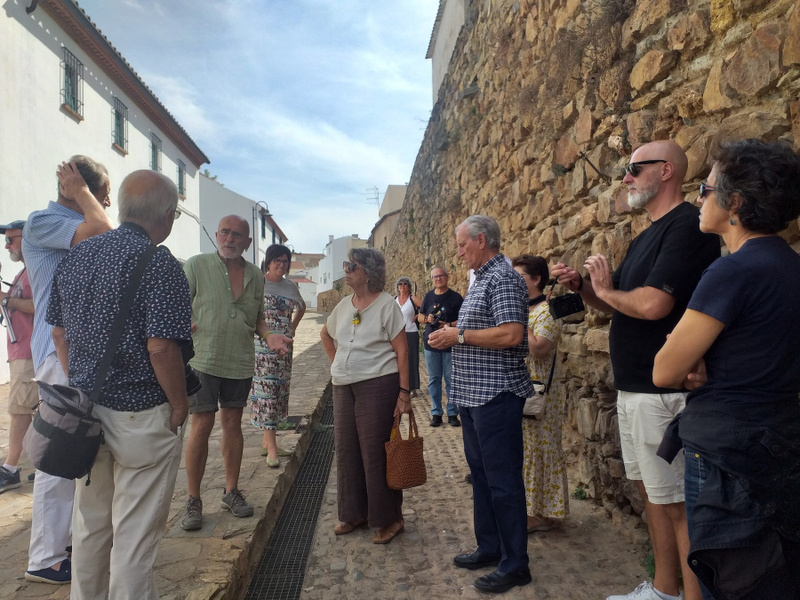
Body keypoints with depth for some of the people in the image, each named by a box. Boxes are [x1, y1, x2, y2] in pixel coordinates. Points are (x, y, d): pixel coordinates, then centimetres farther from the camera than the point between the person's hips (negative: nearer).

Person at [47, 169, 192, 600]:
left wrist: (81, 387, 19)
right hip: (142, 417, -7)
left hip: (85, 408, 7)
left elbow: (59, 333, 10)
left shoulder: (74, 257, 4)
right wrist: (179, 405, -11)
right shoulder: (160, 265, -18)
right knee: (135, 531, 8)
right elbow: (160, 346, -24)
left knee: (89, 523, 23)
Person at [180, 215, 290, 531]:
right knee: (202, 425, -2)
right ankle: (193, 500, 14)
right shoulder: (196, 265, -3)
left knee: (233, 423, 11)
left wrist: (268, 335, -1)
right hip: (202, 360, -4)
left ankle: (231, 491, 26)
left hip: (240, 362, 4)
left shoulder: (255, 275, 9)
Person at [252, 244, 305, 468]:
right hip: (262, 345, -6)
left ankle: (268, 442, 20)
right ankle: (271, 448, -5)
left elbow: (301, 307, 27)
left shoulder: (290, 286, 11)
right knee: (266, 392, -7)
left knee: (279, 392, 9)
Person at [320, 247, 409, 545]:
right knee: (346, 450, 12)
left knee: (376, 453, 0)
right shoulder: (344, 305, 9)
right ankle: (354, 513, 29)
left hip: (377, 386, -7)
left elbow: (402, 350, -11)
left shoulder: (386, 305, -9)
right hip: (343, 387, 7)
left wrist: (404, 391, -15)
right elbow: (325, 334, 27)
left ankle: (389, 519, 16)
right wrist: (336, 363, 15)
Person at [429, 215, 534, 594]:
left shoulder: (503, 279, -14)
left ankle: (515, 565, 14)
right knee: (481, 473, 18)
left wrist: (459, 335, -18)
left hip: (497, 394, -10)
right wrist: (450, 336, 8)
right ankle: (489, 548, 32)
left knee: (502, 480, 0)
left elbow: (511, 334, -25)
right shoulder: (481, 279, 16)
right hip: (473, 394, 10)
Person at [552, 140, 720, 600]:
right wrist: (582, 287, 3)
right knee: (652, 491, 18)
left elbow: (651, 305, -26)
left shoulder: (687, 225, -14)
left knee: (677, 503, -1)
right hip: (633, 386, 10)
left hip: (664, 390, -10)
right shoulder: (647, 237, 17)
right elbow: (621, 307, 20)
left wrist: (607, 289, -8)